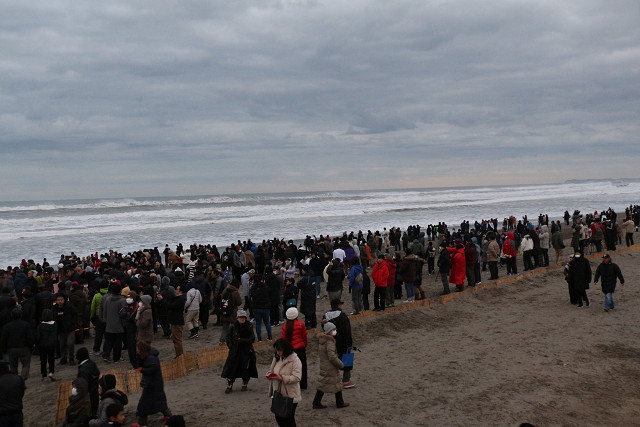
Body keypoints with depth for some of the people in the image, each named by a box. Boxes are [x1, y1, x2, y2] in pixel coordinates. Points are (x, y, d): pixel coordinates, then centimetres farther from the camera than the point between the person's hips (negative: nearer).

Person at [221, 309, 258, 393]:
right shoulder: (233, 326, -2)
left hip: (246, 350, -1)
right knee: (232, 367, 1)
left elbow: (252, 338, -8)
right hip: (235, 350, 1)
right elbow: (228, 337, 6)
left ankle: (244, 385, 24)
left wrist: (242, 340, -18)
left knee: (245, 367, 4)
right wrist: (230, 346, -8)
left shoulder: (249, 326, -5)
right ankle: (229, 386, 13)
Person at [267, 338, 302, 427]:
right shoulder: (276, 358, 8)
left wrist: (282, 378, -28)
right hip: (278, 394, 7)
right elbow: (271, 370, 22)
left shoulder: (295, 360, -15)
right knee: (279, 418, 14)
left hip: (290, 396, -7)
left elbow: (297, 377, -22)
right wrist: (270, 374, -2)